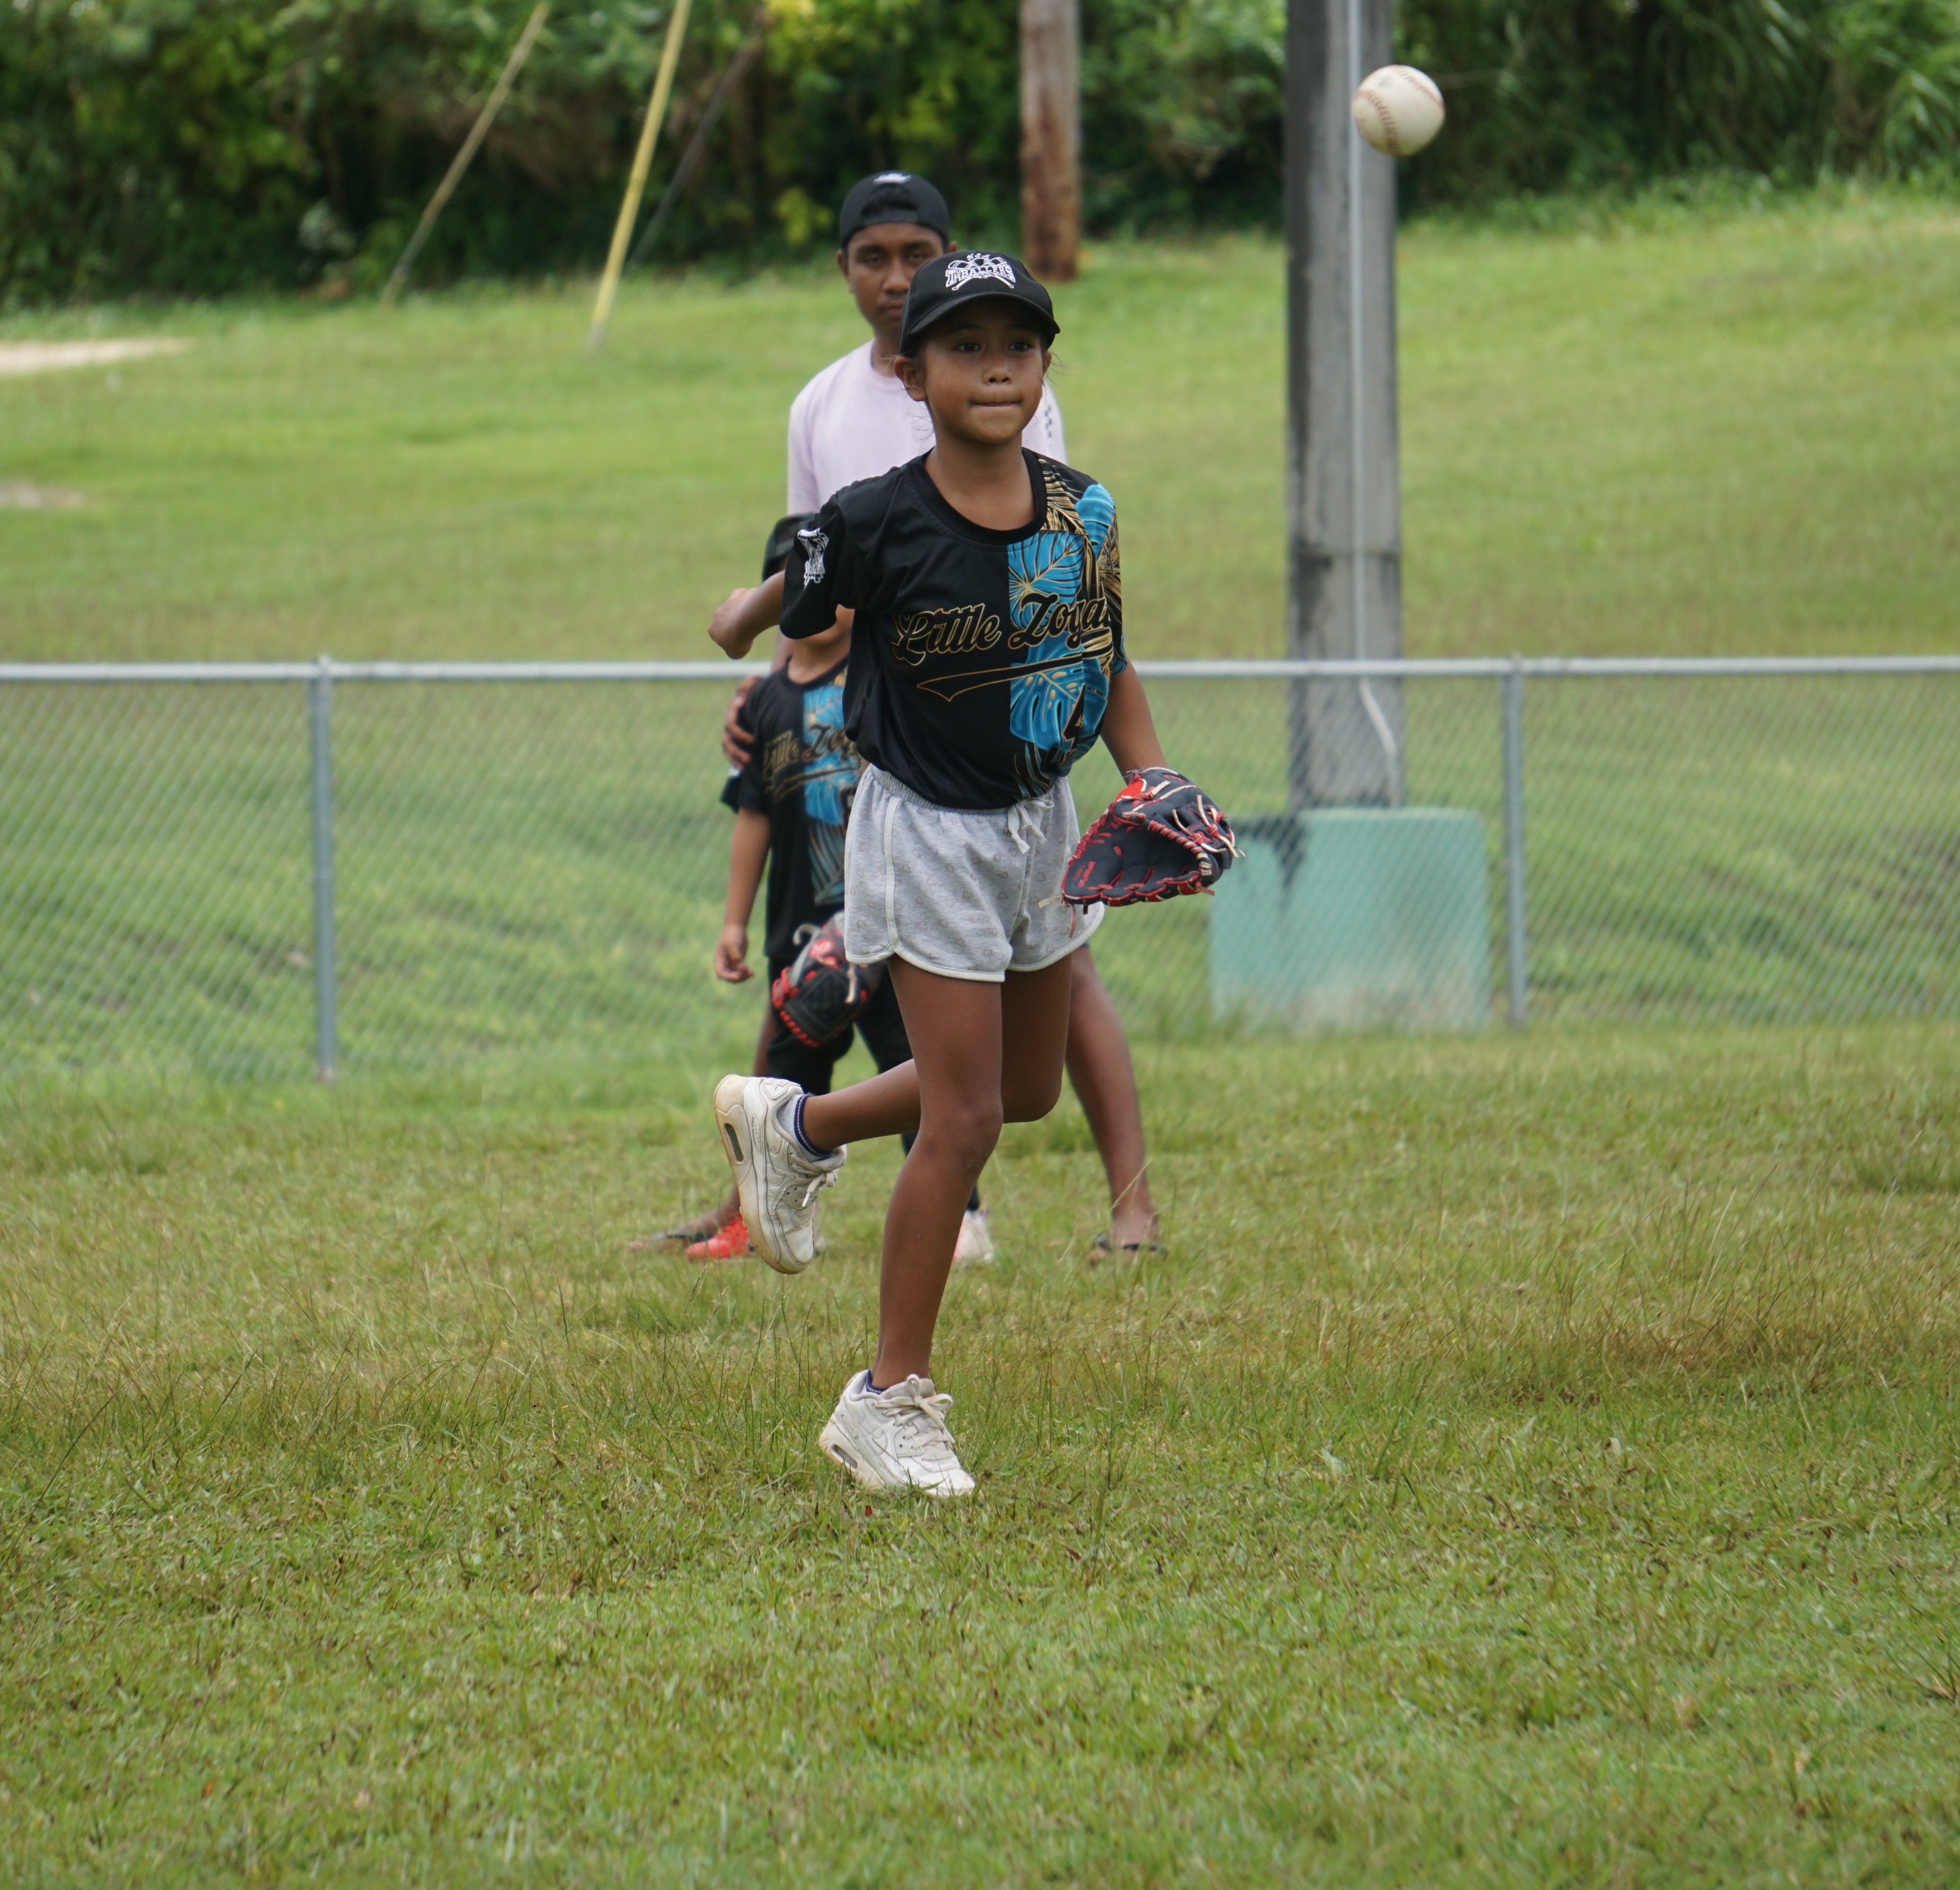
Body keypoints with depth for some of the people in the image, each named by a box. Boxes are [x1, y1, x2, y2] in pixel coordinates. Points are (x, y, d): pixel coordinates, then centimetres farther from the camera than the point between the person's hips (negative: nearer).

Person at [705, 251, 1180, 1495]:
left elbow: (1111, 660, 7)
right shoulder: (878, 526, -20)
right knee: (966, 1116, -8)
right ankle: (893, 1400, 4)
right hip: (929, 829, -6)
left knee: (1030, 1089, 19)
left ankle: (796, 1125, 43)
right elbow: (791, 608, 0)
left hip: (1042, 823, 6)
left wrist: (1156, 785, -3)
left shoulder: (1082, 513, -4)